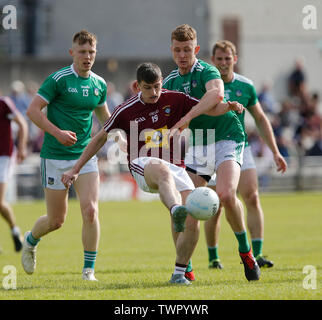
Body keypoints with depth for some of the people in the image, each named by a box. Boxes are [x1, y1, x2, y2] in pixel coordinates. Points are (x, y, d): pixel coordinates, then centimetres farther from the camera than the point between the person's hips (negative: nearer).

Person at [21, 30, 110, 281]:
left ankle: (89, 270, -5)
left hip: (85, 155, 4)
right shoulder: (59, 79, -10)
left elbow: (104, 115, 24)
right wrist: (57, 132, -21)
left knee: (90, 211, -14)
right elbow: (33, 110, -11)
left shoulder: (99, 84, 7)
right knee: (56, 220, 4)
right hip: (56, 156, -4)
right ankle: (31, 241, 37)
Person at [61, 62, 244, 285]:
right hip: (143, 166, -3)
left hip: (175, 167, 3)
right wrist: (76, 169, 15)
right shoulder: (126, 111, 3)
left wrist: (228, 106, -11)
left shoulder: (175, 99, 6)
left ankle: (179, 272, 3)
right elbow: (100, 139, 14)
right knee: (162, 170, -43)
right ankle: (176, 212, -72)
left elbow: (212, 107, 12)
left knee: (193, 221, -17)